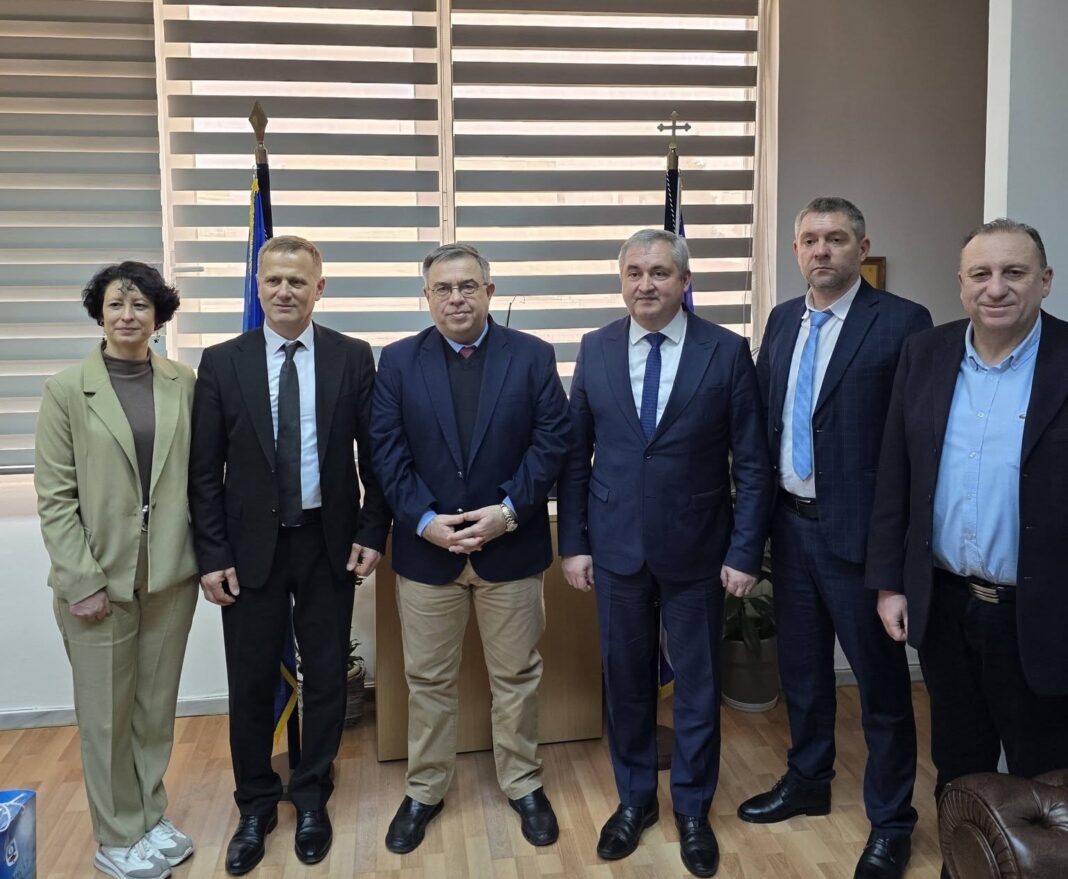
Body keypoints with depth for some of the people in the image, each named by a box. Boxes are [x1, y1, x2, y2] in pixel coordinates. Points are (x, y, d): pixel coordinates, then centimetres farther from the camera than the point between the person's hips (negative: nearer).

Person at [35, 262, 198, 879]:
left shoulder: (184, 384, 2)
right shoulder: (67, 389, -4)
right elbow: (55, 496, -6)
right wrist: (81, 582, -11)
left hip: (171, 575, 2)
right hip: (99, 579, -2)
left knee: (157, 706, 14)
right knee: (106, 714, 9)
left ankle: (151, 817, 33)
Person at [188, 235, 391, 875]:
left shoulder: (353, 357, -2)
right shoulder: (222, 362, -1)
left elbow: (375, 454, 1)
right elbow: (205, 470, -1)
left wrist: (372, 533, -4)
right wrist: (212, 555, -5)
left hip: (329, 543, 0)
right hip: (251, 546, 0)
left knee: (326, 677, 11)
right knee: (251, 683, 9)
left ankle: (312, 799, 32)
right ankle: (256, 807, 31)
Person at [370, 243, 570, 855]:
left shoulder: (533, 356, 0)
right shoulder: (398, 361, 2)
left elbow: (552, 440, -5)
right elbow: (387, 452, -3)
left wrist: (509, 511, -15)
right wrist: (424, 520, -14)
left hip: (511, 545, 0)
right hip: (426, 546, 1)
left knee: (517, 674, 12)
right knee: (428, 679, 12)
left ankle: (523, 784, 31)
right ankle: (425, 790, 30)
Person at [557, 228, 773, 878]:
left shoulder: (727, 351, -6)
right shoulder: (596, 349, 1)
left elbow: (752, 463, -5)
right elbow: (576, 454, 4)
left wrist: (745, 553, -8)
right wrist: (574, 542, 1)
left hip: (697, 552, -2)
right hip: (616, 549, 2)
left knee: (698, 685, 11)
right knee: (626, 681, 14)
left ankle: (693, 810, 32)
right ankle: (635, 799, 35)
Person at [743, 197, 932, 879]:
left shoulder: (902, 323, -11)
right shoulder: (782, 320, 8)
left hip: (858, 530, -6)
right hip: (791, 523, 6)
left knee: (881, 679, 9)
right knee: (801, 665, 20)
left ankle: (891, 820, 28)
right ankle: (807, 782, 41)